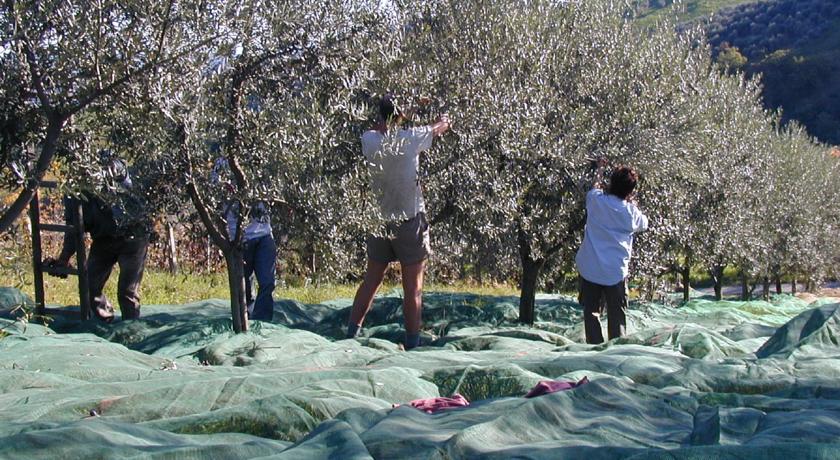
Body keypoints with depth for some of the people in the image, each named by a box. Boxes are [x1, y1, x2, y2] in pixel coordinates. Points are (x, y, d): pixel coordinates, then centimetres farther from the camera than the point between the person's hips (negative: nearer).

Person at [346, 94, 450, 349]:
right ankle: (412, 344, 4)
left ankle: (350, 335, 17)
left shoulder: (368, 139, -5)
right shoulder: (411, 138, -13)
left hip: (378, 218, 4)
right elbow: (443, 124, 5)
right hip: (409, 218, -4)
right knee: (413, 287, 2)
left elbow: (382, 126, 19)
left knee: (371, 280, 15)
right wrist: (444, 115, 28)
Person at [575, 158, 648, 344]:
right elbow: (644, 224, 17)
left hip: (590, 268, 1)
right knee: (616, 315, 6)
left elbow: (595, 188, 21)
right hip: (616, 271, -1)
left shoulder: (596, 201, -5)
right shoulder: (631, 211, -6)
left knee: (591, 311, 6)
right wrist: (633, 204, 23)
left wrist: (600, 170, 37)